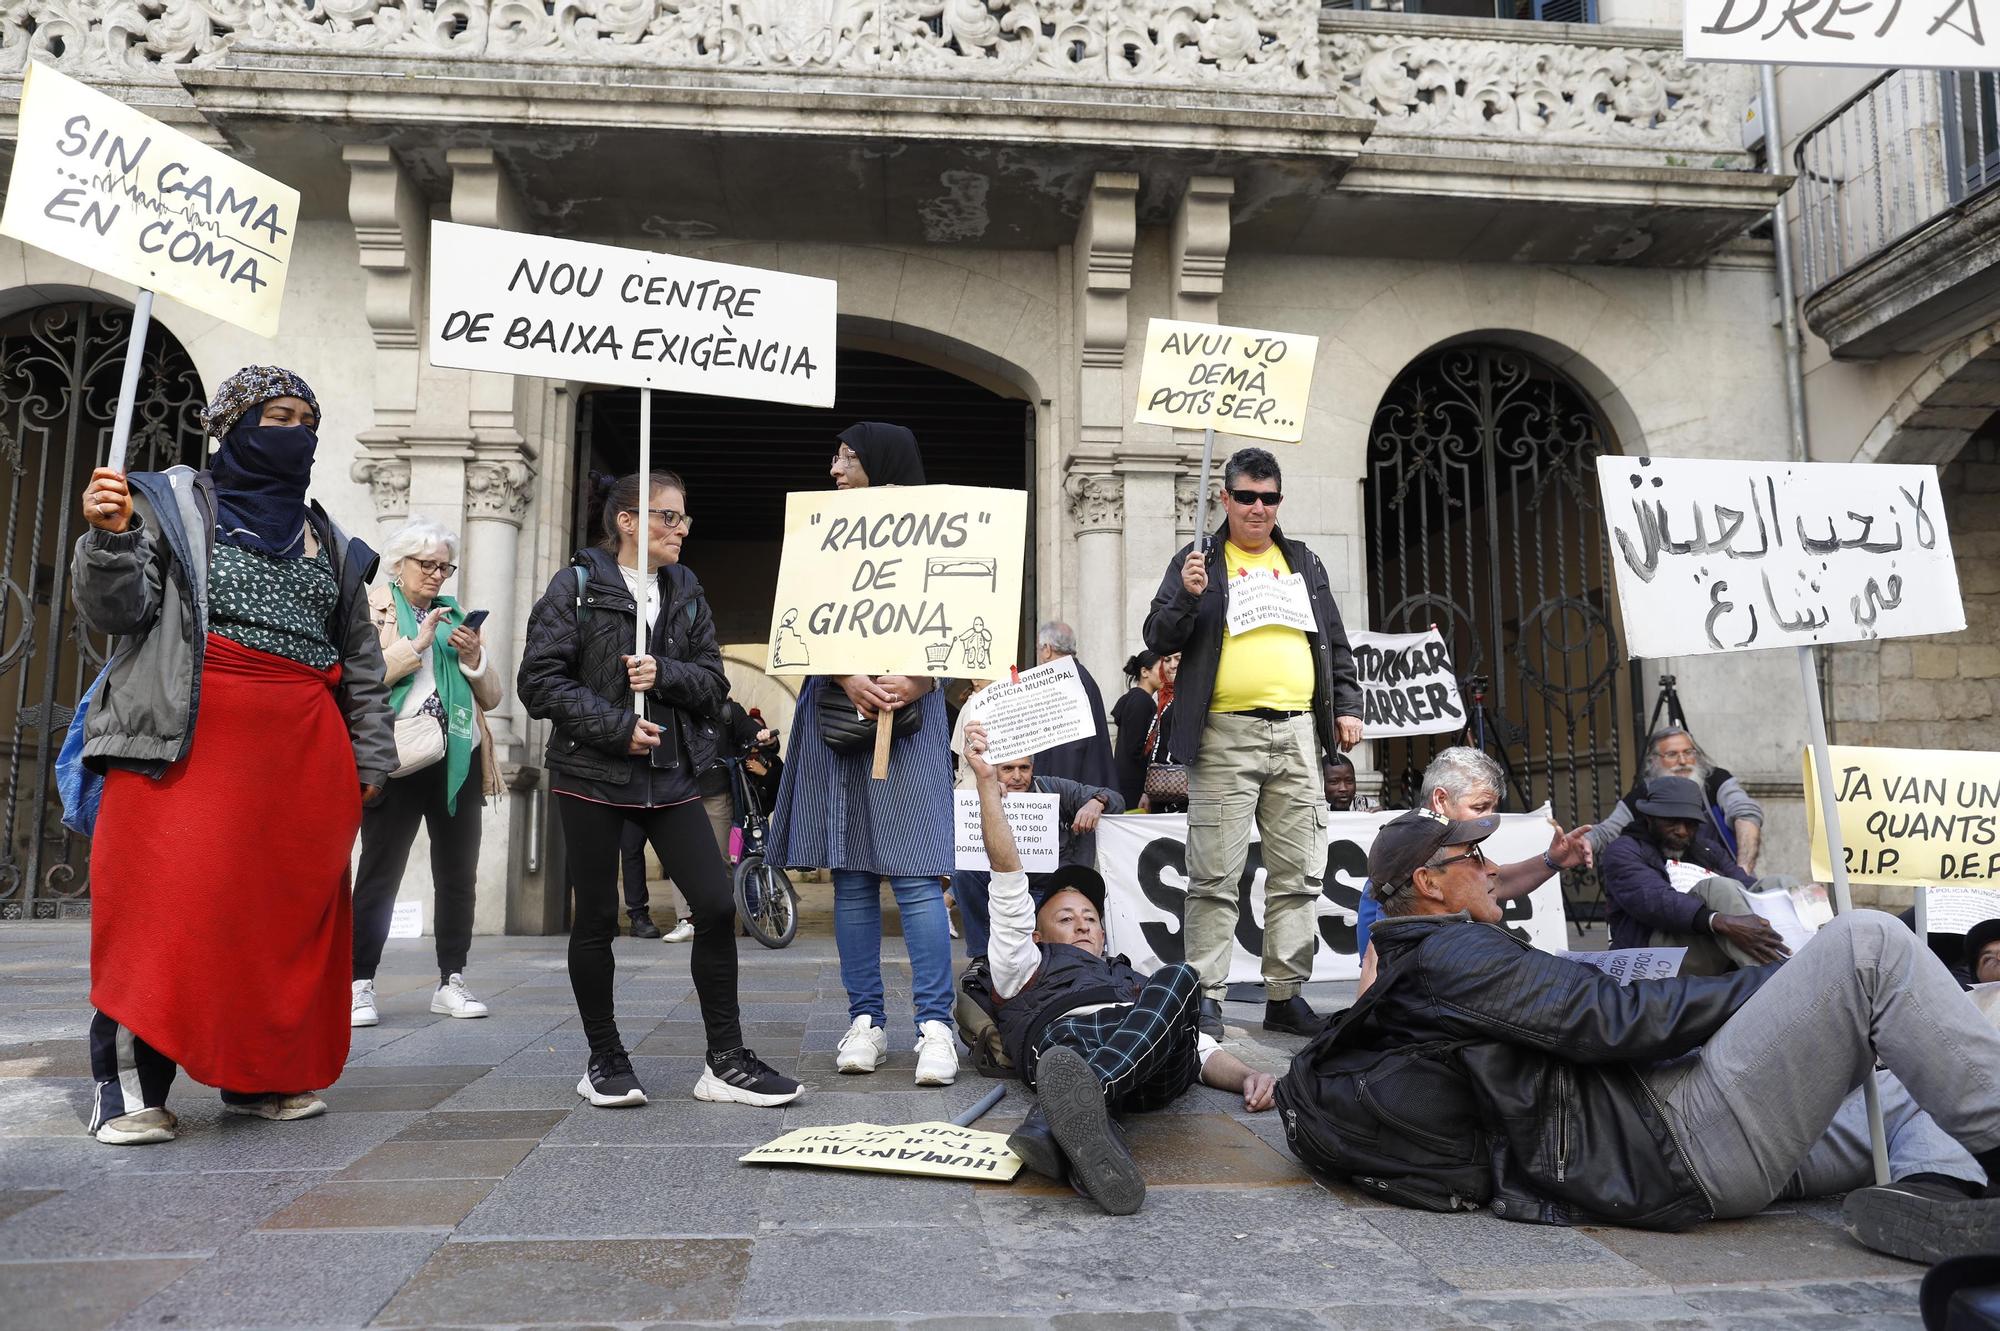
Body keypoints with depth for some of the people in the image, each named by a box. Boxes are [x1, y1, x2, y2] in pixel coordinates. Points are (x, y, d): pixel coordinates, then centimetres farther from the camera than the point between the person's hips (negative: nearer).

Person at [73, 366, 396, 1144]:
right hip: (188, 743, -4)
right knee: (167, 904, -9)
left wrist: (369, 761, 13)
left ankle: (261, 1076, 14)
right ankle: (129, 1087, -1)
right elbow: (112, 613, 0)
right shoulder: (173, 507, 9)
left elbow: (361, 663, 19)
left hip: (302, 755, 4)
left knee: (288, 910, 4)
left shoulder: (328, 542, 20)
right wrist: (111, 537, -18)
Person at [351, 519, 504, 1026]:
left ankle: (451, 982, 14)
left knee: (458, 874, 6)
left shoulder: (457, 617, 18)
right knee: (379, 874, -3)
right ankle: (360, 985, 5)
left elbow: (491, 697, 16)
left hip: (459, 760, 4)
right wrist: (418, 642, -14)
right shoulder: (372, 610, 6)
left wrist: (474, 656, -2)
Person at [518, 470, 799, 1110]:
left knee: (717, 906, -4)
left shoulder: (686, 592, 11)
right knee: (596, 919, 5)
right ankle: (604, 1060, 22)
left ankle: (726, 1062, 6)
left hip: (671, 775, 4)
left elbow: (714, 683, 7)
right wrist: (616, 726, -16)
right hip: (592, 775, -3)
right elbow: (541, 681, -9)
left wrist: (664, 674, -13)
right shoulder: (577, 587, -2)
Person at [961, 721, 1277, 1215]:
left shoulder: (1139, 980, 45)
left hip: (1161, 1060, 2)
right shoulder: (1027, 965, 38)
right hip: (1064, 1031, -1)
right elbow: (1008, 874, 26)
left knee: (1178, 979, -31)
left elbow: (1203, 1050, 29)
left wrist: (1248, 1076, 6)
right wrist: (987, 781, 16)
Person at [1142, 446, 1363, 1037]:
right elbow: (1158, 639, 2)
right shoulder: (1198, 560, 9)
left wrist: (1347, 706, 11)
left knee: (1297, 876, 6)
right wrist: (1187, 596, -15)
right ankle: (1206, 994, 3)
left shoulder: (1304, 563, 20)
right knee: (1215, 877, -5)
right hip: (1224, 735, -4)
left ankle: (1286, 994, 14)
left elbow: (1335, 643, 22)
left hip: (1297, 732, 4)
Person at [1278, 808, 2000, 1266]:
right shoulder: (1454, 954, -8)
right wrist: (1778, 984, -6)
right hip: (1685, 1149, -10)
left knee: (1917, 1103, 16)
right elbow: (1614, 1020, -17)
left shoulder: (1408, 987, 24)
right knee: (1867, 942, -12)